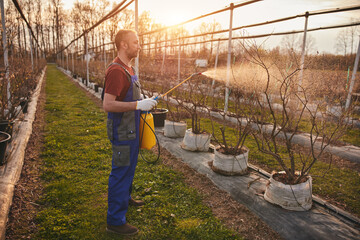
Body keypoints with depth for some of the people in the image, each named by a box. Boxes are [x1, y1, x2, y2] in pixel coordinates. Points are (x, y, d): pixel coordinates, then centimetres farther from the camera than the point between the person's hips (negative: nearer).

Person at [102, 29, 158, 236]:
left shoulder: (129, 69, 12)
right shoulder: (116, 71, -22)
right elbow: (108, 105, -28)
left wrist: (144, 103, 11)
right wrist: (138, 105, -27)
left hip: (131, 129, 10)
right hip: (122, 131, -10)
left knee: (129, 167, 24)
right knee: (121, 172, -1)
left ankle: (125, 198, 46)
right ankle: (115, 220, 13)